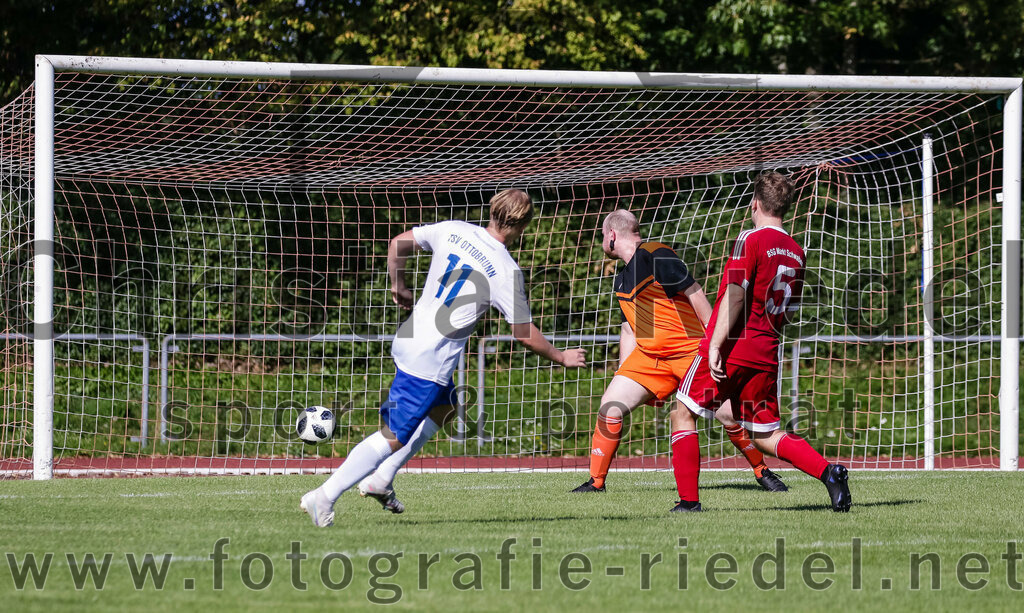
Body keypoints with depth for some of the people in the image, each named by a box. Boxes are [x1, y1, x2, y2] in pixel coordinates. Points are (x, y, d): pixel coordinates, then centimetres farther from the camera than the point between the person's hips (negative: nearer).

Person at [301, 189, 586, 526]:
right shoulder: (506, 270, -13)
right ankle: (324, 497, -6)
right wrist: (561, 358, 11)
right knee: (393, 438, -2)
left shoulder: (453, 230, 2)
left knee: (443, 406, 28)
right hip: (430, 364, -8)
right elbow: (524, 333, -6)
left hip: (407, 342, 8)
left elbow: (398, 244, 13)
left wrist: (398, 286, 29)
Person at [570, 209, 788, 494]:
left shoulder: (656, 256, -13)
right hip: (648, 355, 7)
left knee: (729, 414, -12)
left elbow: (695, 294, -14)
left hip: (691, 350, -7)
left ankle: (762, 472, 9)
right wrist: (622, 378, 17)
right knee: (610, 406, -9)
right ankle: (596, 482, -1)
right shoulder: (622, 280, 14)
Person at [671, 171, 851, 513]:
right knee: (766, 435, 13)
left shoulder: (751, 240, -8)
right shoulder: (796, 254, 12)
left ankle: (688, 501, 3)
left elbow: (735, 295, -15)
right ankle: (828, 472, -10)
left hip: (732, 348, -6)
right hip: (766, 354, 6)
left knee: (683, 413, 8)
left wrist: (716, 345, -18)